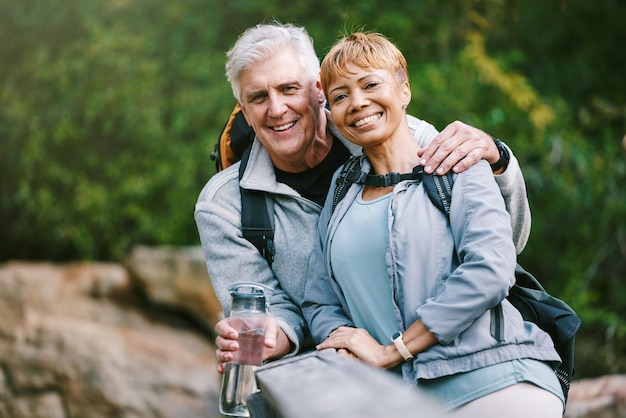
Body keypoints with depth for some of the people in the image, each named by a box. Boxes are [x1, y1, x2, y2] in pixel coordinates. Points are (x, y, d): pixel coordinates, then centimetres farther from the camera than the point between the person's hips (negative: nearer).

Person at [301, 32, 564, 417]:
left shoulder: (458, 168, 1)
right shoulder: (342, 197, 16)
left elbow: (489, 269, -13)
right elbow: (320, 302, 15)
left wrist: (391, 351, -12)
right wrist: (343, 343, -9)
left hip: (497, 384, -4)